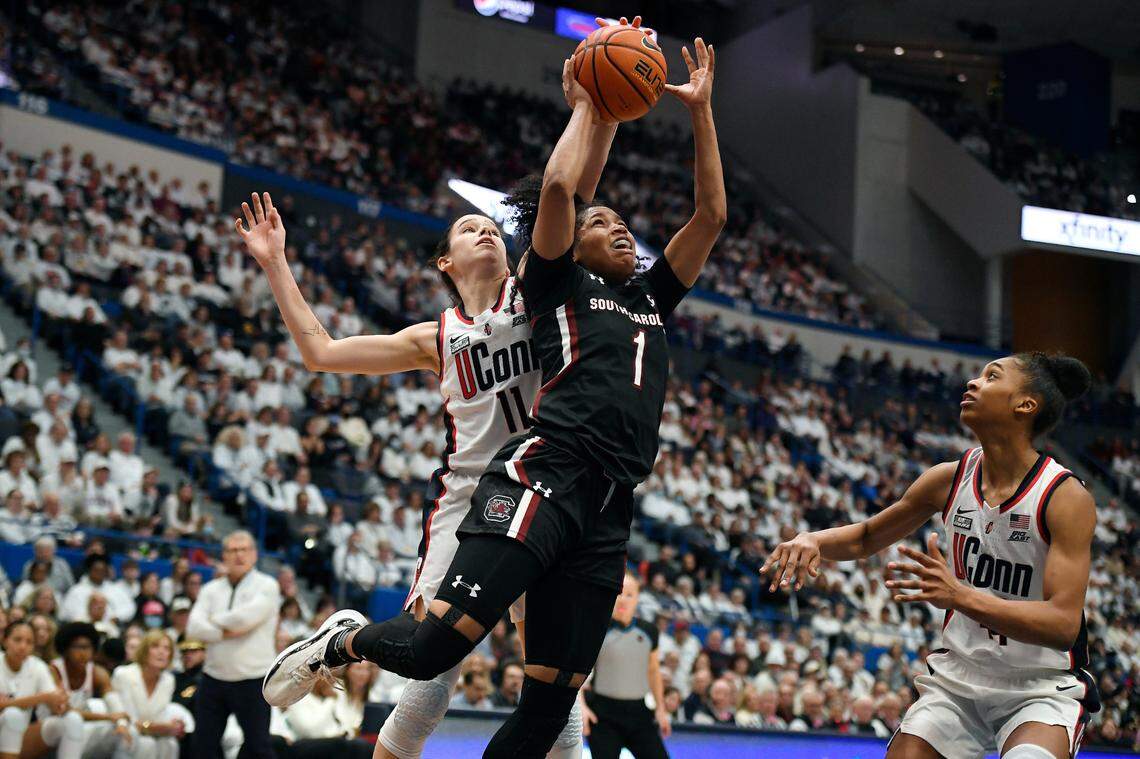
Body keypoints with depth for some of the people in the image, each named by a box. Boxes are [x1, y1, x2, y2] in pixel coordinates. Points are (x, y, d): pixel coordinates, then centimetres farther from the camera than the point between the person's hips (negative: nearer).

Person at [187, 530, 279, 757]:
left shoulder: (267, 585, -3)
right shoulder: (211, 589, 9)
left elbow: (245, 617, -19)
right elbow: (194, 627, -4)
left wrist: (214, 620, -3)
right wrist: (226, 632, -17)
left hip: (253, 680, -4)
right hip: (214, 678, 4)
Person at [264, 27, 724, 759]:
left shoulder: (651, 299, 27)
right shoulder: (558, 283, 11)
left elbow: (711, 214, 23)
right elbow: (557, 188, -5)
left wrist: (701, 111, 19)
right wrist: (585, 108, 9)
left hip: (608, 512, 6)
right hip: (542, 478, -6)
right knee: (435, 645, -19)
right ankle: (346, 641, 14)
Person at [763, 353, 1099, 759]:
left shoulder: (1066, 497, -17)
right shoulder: (949, 480, -2)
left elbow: (1064, 624, -26)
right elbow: (866, 537, 15)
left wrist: (960, 595, -38)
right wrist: (811, 539, -8)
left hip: (1044, 687, -5)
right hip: (960, 676, 5)